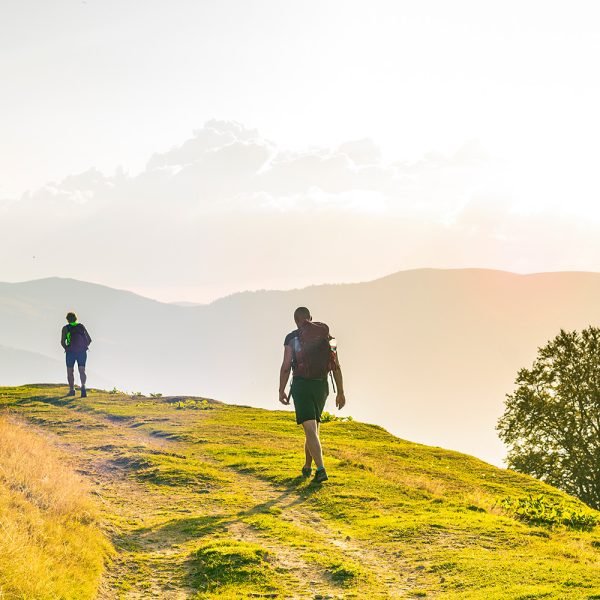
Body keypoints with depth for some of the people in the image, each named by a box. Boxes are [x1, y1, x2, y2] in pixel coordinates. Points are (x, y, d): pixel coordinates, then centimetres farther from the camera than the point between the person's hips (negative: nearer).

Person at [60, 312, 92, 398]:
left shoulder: (65, 328, 6)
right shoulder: (81, 326, 14)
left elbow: (62, 342, -5)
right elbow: (89, 339, 11)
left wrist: (66, 348, 10)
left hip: (71, 352, -1)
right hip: (82, 352, 2)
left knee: (70, 371, 12)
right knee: (82, 371, -5)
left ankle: (72, 390, 5)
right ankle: (83, 386, -31)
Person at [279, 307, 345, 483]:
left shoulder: (292, 338, -2)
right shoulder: (326, 336, 7)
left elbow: (286, 366, -7)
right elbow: (336, 366, 4)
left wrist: (281, 391, 2)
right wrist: (340, 392, 6)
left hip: (301, 385, -4)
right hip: (321, 386, 4)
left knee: (310, 429, -10)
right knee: (313, 426, 22)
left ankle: (321, 469, -26)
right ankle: (307, 467, 31)